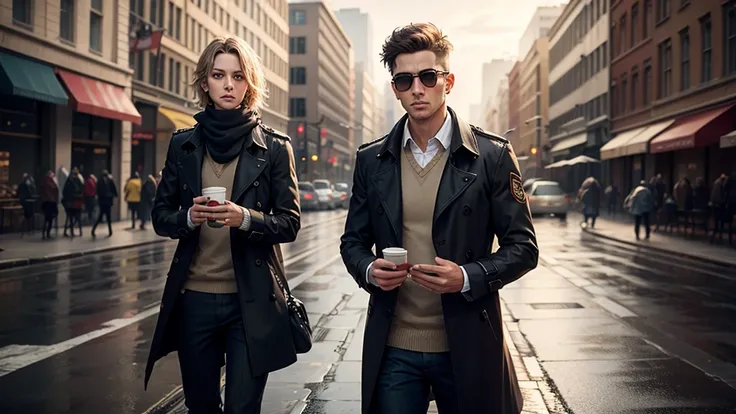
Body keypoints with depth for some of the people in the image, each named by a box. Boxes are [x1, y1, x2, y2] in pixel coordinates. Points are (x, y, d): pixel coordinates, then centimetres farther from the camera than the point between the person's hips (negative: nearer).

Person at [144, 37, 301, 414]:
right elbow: (160, 216, 9)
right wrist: (189, 217, -13)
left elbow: (290, 223, -2)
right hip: (194, 298, 3)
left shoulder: (274, 147, 0)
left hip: (251, 301, -2)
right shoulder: (183, 144, 7)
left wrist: (245, 218, -21)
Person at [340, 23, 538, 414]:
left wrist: (467, 277, -19)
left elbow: (523, 246, -3)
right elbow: (353, 242, 12)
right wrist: (369, 270, -10)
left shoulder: (492, 155, -4)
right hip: (393, 348, 2)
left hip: (466, 347, -2)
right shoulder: (371, 159, 5)